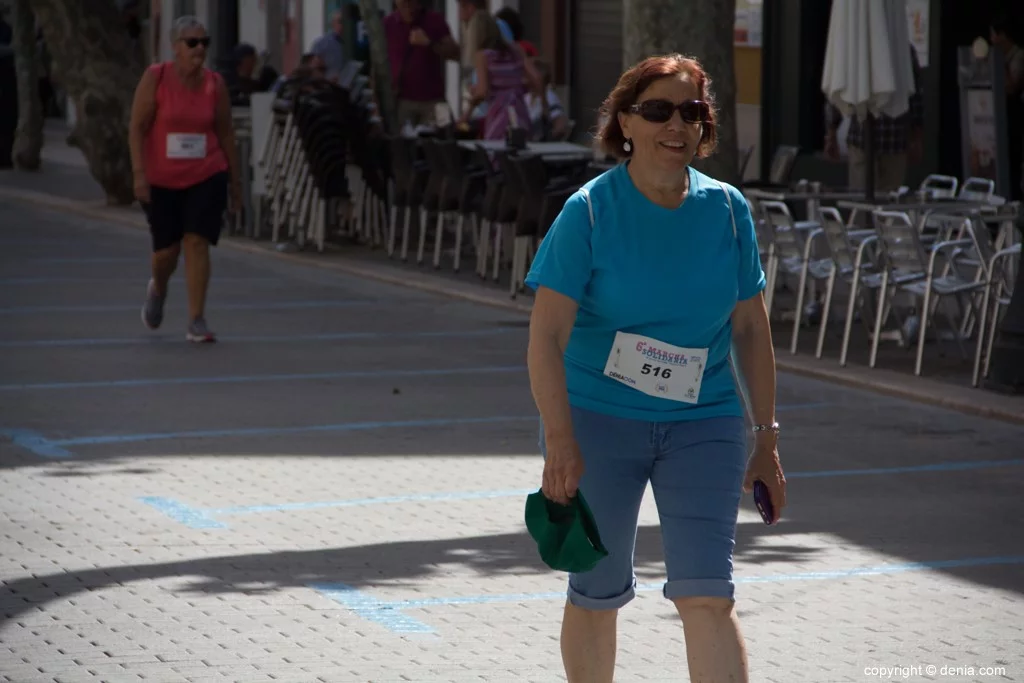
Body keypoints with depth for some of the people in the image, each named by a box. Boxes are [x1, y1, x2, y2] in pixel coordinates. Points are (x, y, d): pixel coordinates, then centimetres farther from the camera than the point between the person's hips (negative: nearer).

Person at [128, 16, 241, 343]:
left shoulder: (215, 84, 0)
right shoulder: (155, 78, -7)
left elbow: (226, 134, 8)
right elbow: (137, 128, -8)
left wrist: (235, 180, 9)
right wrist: (139, 174, -16)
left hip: (206, 177, 1)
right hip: (161, 180, -1)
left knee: (197, 242, -11)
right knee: (166, 250, 7)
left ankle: (196, 322, -7)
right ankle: (158, 289, 43)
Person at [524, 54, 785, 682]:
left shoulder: (728, 210, 1)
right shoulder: (589, 211, -10)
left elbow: (751, 329, 9)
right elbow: (547, 335, -15)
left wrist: (767, 439, 7)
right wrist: (561, 442, -25)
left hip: (704, 424, 2)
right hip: (597, 418, -2)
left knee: (708, 598, -9)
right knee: (598, 596, 8)